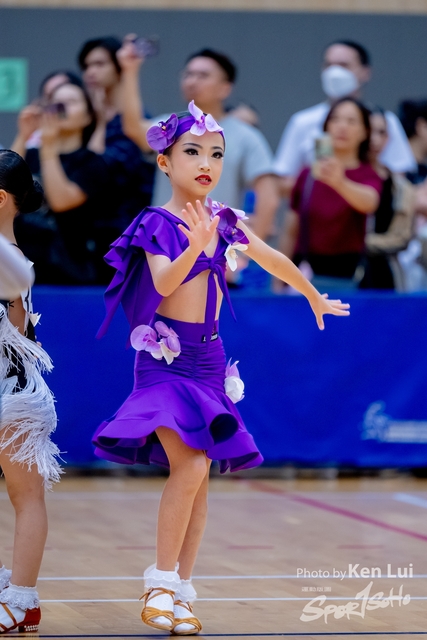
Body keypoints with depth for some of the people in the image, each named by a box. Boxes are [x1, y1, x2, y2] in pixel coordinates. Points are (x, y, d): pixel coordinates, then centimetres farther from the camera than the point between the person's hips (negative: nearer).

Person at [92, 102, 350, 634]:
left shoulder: (225, 222, 6)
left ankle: (181, 590, 8)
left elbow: (275, 261, 23)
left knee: (198, 474, 3)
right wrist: (196, 246, -42)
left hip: (209, 358, 6)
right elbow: (164, 282, -25)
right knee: (189, 464, -20)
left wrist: (316, 299, 35)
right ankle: (161, 582, -9)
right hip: (165, 356, -6)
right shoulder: (157, 224, -9)